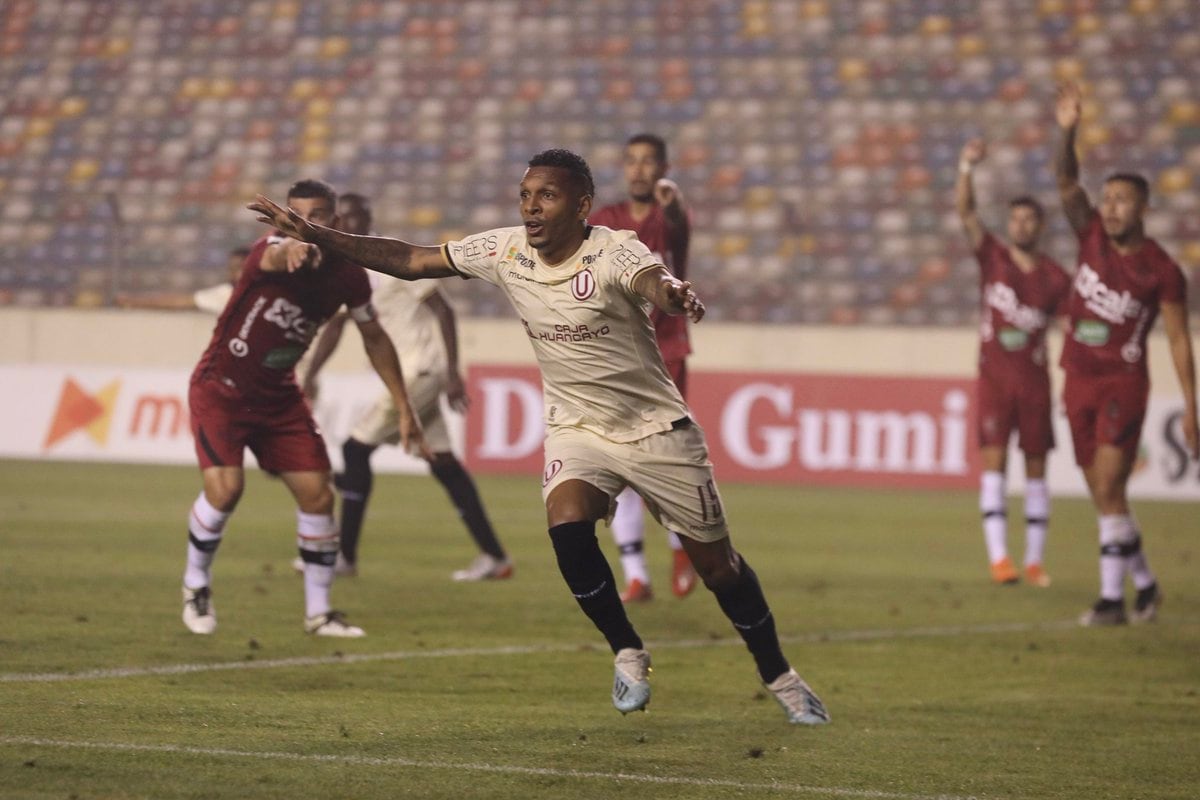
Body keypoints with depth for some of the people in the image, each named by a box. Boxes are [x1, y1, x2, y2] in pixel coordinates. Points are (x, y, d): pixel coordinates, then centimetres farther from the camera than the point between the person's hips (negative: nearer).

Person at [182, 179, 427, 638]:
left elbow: (374, 339, 8)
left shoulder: (347, 274, -8)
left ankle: (318, 612, 14)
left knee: (317, 496, -2)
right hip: (220, 389, -5)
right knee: (225, 487, -21)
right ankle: (196, 585, 7)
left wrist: (403, 409, 6)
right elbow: (276, 256, -51)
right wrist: (294, 249, -77)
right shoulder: (270, 250, -24)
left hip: (277, 395, 5)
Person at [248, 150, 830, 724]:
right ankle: (627, 654, -2)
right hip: (576, 428, 4)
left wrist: (673, 296, -73)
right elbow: (411, 261, 0)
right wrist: (314, 235, -5)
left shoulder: (613, 254, -25)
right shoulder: (504, 251, -10)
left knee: (717, 565, 4)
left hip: (655, 428, -3)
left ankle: (778, 675, 27)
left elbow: (653, 280, -48)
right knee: (567, 529, -25)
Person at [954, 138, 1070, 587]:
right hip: (994, 377, -1)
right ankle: (998, 556, -14)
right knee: (994, 461, -10)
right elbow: (964, 211, -11)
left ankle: (1034, 561, 9)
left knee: (1035, 468, 4)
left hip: (1035, 381, 1)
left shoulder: (1055, 279, 3)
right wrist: (966, 167, -26)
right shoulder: (993, 257, 1)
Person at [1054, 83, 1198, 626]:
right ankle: (1144, 584, 26)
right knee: (1103, 495, 11)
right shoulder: (1092, 234, 1)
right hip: (1079, 382, 5)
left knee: (1108, 490, -14)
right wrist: (1067, 132, -29)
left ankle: (1112, 599, -11)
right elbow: (1066, 182, -11)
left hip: (1123, 384, -5)